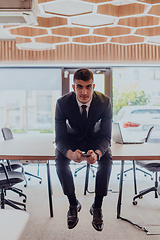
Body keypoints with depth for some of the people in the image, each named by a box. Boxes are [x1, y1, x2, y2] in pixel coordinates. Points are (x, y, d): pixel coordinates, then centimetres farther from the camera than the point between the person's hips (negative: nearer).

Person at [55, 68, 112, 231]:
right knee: (60, 161, -29)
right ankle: (73, 204, -6)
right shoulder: (62, 103, -24)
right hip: (72, 139, 0)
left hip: (95, 139, 0)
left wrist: (97, 153, -45)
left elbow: (106, 137, -21)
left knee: (106, 161, -30)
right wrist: (70, 153, -46)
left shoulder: (105, 102, -24)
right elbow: (60, 138, -22)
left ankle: (97, 206, -9)